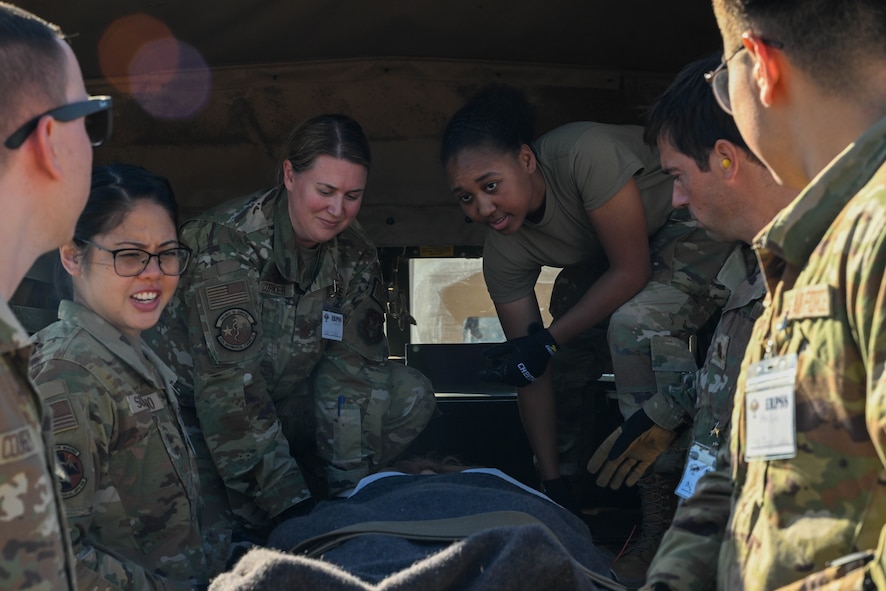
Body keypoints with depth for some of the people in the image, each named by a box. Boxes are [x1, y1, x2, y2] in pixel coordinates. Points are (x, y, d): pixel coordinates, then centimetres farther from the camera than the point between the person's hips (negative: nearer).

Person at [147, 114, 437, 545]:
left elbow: (355, 371, -10)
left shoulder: (354, 255, -7)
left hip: (288, 402, 6)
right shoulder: (226, 245, -25)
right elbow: (229, 385, -31)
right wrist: (289, 502, -35)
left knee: (411, 396, -11)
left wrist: (350, 492, -20)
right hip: (197, 409, -6)